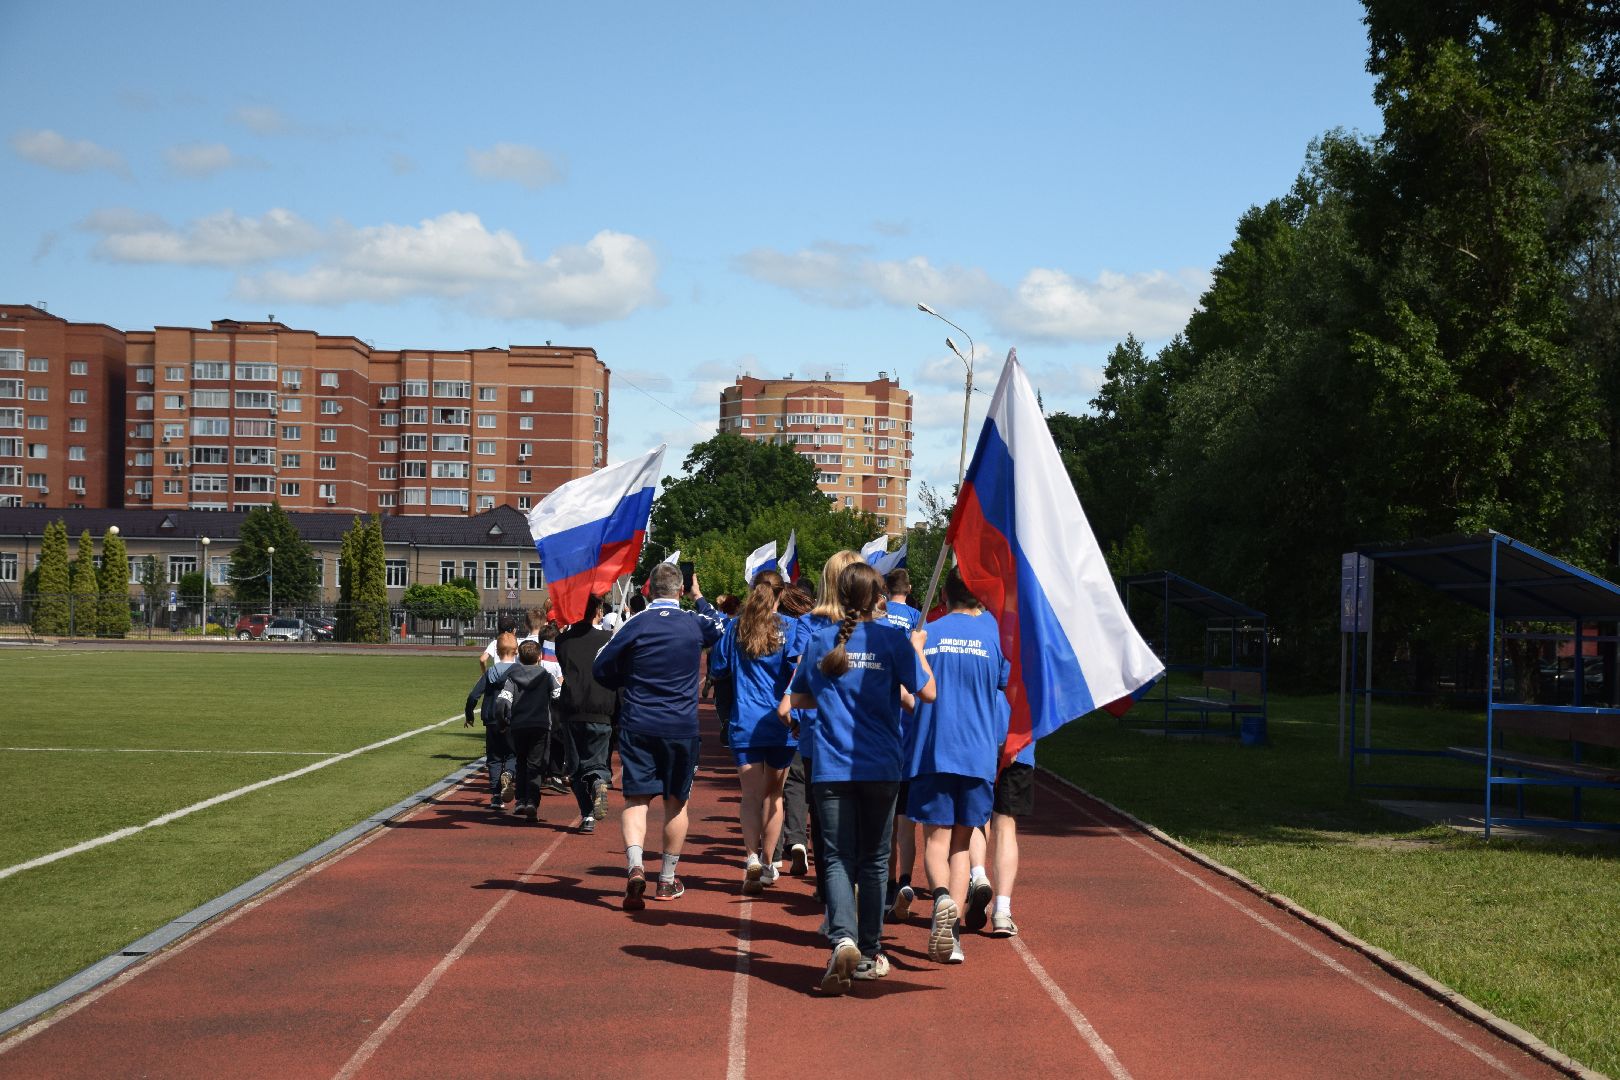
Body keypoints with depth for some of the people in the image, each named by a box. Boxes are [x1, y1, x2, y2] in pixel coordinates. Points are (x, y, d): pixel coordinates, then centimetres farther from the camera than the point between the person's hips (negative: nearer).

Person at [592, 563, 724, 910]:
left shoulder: (635, 625, -6)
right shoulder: (695, 623, -1)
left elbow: (601, 669, -1)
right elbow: (718, 627, 24)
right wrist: (699, 596, 36)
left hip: (637, 725, -1)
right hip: (682, 727, 1)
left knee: (636, 798, 0)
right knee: (676, 802, 13)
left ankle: (634, 866, -24)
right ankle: (667, 880, 21)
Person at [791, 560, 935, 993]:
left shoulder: (820, 641, 3)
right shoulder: (892, 639, -5)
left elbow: (799, 698, 13)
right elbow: (927, 692, -2)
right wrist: (918, 648, 13)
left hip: (831, 767, 1)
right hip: (880, 767, 0)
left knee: (837, 857, 1)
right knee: (873, 860, 12)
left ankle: (843, 939, -23)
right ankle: (869, 954, 18)